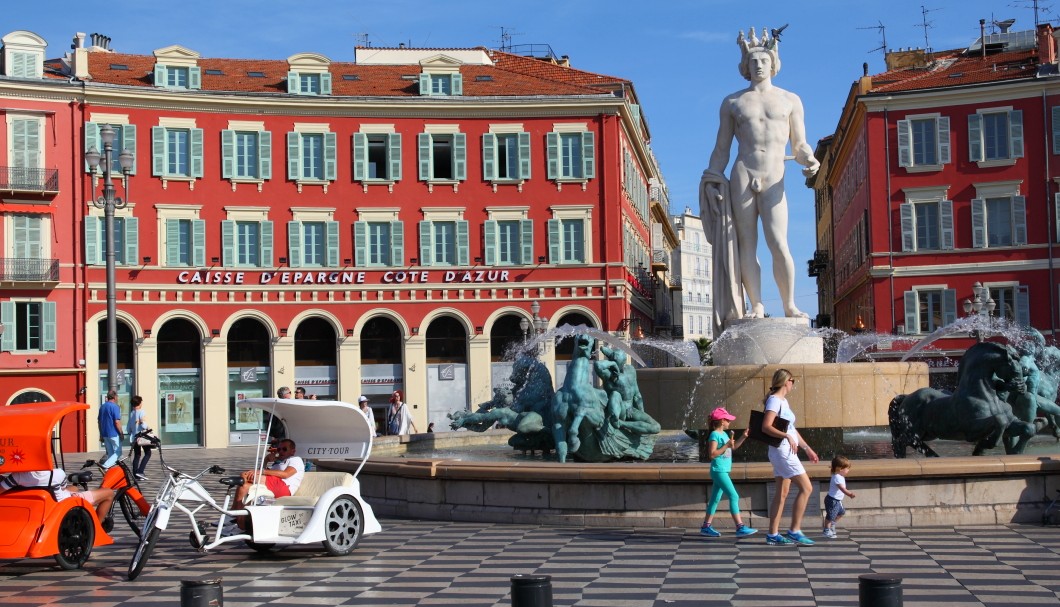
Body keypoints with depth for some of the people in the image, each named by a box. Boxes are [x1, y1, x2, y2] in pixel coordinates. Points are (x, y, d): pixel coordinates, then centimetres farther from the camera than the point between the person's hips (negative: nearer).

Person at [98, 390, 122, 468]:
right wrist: (121, 433, -9)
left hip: (105, 434, 8)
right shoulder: (114, 407, -13)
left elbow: (99, 421, 17)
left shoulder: (102, 406, 13)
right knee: (118, 452, -3)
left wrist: (101, 434, 23)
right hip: (114, 434, -8)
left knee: (110, 453, 13)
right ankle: (105, 466, -20)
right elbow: (117, 422, -18)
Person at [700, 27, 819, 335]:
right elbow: (721, 150, 14)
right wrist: (711, 179, 3)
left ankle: (789, 305, -9)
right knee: (746, 244, -4)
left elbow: (799, 146, 13)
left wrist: (809, 161, -8)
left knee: (778, 243, -16)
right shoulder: (732, 103, 15)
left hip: (774, 182, -1)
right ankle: (756, 306, -2)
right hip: (741, 177, 1)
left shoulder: (790, 100, 15)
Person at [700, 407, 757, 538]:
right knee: (734, 497, -12)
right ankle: (740, 527, -13)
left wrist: (743, 437, 15)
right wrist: (726, 446, -23)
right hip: (719, 471, -10)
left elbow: (733, 447, 26)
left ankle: (706, 526, 15)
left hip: (723, 471, 10)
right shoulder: (715, 435, -13)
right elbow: (712, 454, -20)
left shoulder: (724, 434, 13)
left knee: (715, 499, 11)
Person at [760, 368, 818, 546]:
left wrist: (807, 448, 23)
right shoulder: (774, 400, -12)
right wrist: (786, 436, -32)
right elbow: (766, 427, -24)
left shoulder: (783, 401, 17)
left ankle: (773, 534, 10)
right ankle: (794, 531, -8)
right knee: (805, 488, -10)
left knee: (782, 493, 9)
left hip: (786, 451, 10)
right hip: (782, 450, -10)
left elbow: (792, 429, 23)